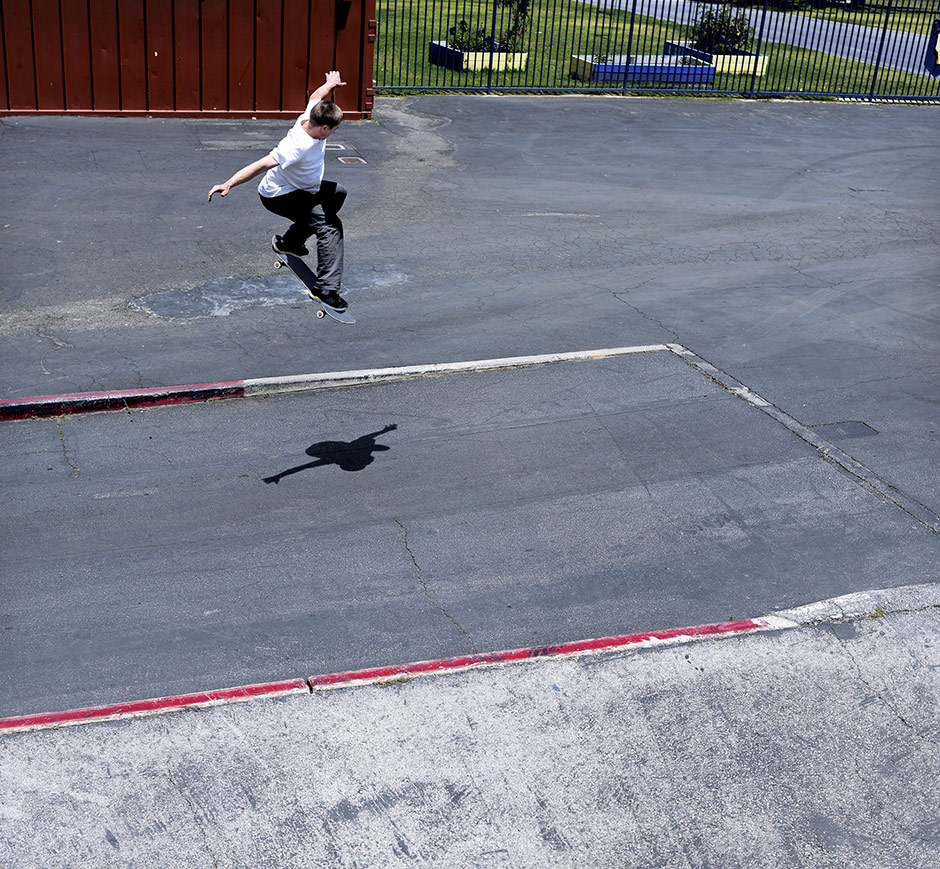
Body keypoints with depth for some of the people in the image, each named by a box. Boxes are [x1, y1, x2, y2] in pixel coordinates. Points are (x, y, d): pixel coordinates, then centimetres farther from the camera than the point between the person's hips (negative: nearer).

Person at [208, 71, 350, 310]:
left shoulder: (310, 117, -13)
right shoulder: (297, 147, -38)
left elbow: (315, 96, 11)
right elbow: (262, 165, -44)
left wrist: (330, 84, 31)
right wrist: (229, 184, -50)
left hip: (302, 188, 10)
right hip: (278, 196, -10)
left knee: (337, 193, 32)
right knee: (331, 226, -27)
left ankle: (289, 242, 38)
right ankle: (326, 289, -29)